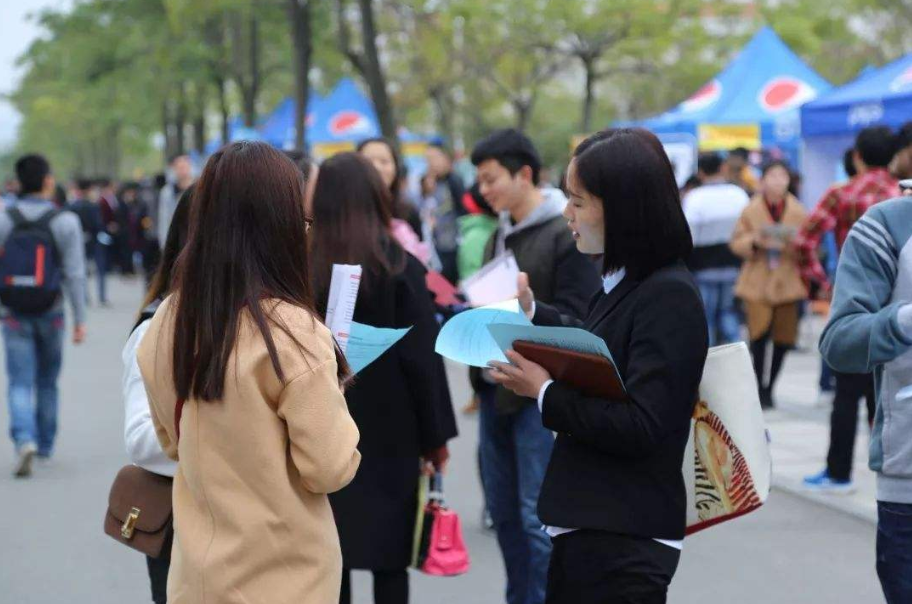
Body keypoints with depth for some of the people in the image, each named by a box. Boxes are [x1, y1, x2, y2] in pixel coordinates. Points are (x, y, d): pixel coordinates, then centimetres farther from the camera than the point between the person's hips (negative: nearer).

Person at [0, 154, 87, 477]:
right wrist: (80, 319, -6)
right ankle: (45, 444, 29)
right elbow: (74, 274, -11)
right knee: (47, 381, 18)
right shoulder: (65, 221, -9)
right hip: (51, 314, 0)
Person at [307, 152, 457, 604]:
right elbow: (422, 359, -8)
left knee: (330, 558, 8)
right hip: (388, 433, -2)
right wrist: (435, 435, 1)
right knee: (389, 558, 5)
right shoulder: (400, 268, -8)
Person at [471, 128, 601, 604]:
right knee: (503, 510, 14)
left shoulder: (568, 234, -12)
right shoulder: (500, 235, 15)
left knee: (539, 516, -5)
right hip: (497, 390, 8)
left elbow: (576, 319, -17)